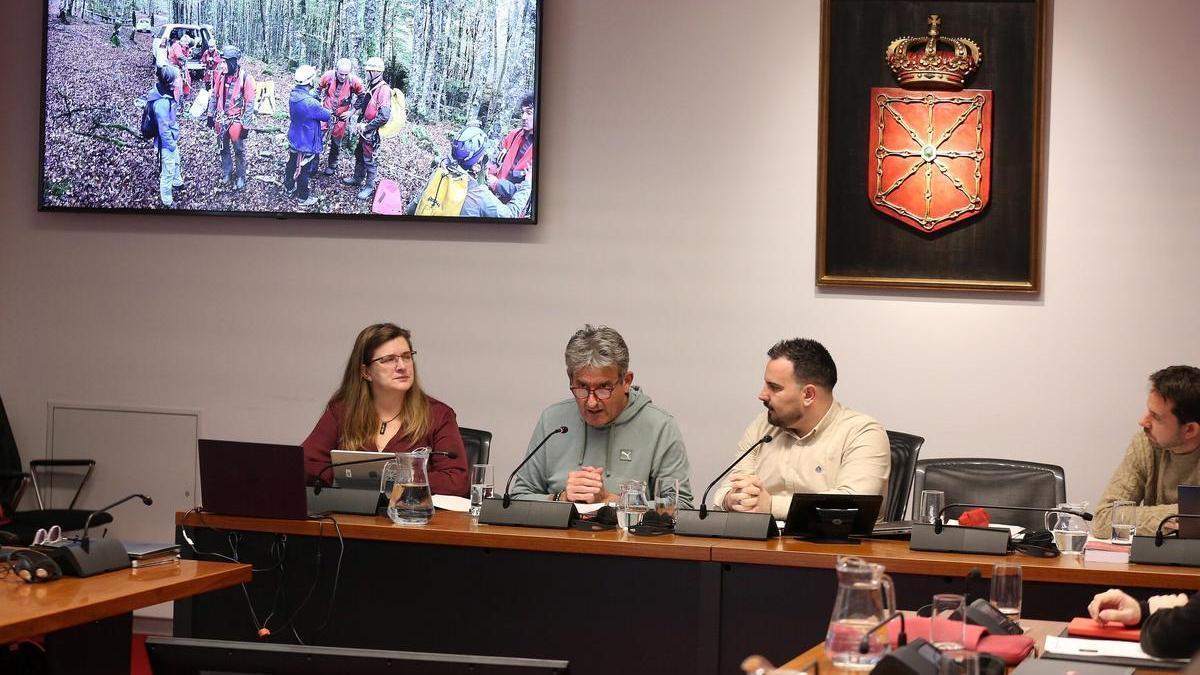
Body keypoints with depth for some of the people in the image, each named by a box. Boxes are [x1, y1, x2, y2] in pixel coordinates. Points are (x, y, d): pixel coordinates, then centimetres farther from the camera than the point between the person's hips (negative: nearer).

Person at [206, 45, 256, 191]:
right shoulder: (221, 74, -4)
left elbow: (250, 103, -15)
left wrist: (246, 125, -15)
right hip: (221, 119, 5)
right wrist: (211, 115, 10)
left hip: (236, 120, -5)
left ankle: (240, 177, 24)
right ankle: (226, 173, 36)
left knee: (239, 151, 8)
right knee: (223, 149, 18)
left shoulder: (245, 78, -19)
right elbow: (215, 95, 8)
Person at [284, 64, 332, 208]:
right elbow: (327, 116, -18)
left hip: (294, 139, 8)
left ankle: (289, 186, 48)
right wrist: (323, 109, 3)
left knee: (292, 163, 28)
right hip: (307, 143, -8)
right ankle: (303, 198, 26)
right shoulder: (311, 103, -34)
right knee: (304, 170, 10)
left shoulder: (294, 95, -10)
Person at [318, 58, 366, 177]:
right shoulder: (328, 76, -19)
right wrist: (320, 103, -1)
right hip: (326, 112, 0)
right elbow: (319, 89, 3)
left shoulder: (354, 81, -20)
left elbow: (362, 96, -1)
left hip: (341, 117, 0)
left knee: (336, 143, 14)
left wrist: (352, 111, -5)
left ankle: (332, 166, 32)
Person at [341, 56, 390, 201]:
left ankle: (370, 187, 16)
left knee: (370, 160, 3)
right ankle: (357, 178, 40)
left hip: (372, 133, -9)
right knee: (359, 155, 23)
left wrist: (366, 127, -21)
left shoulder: (383, 90, -23)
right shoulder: (371, 87, 7)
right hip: (364, 130, 9)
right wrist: (359, 123, 9)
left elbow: (384, 116, -29)